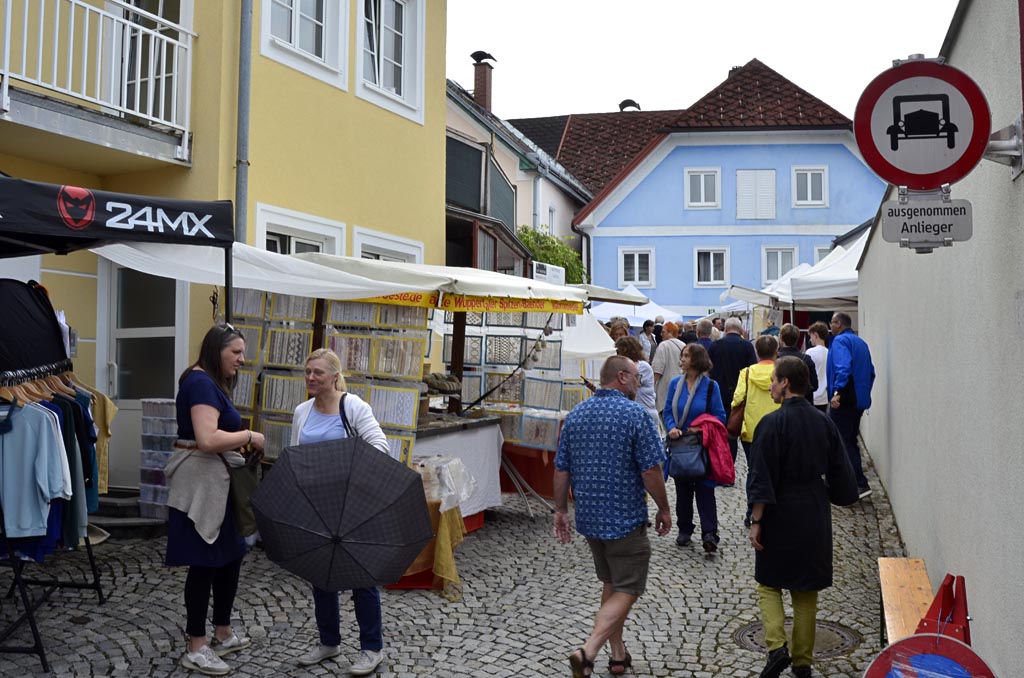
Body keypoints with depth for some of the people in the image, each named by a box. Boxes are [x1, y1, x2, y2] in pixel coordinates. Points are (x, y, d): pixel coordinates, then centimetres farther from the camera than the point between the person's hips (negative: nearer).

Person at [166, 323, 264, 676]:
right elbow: (207, 439, -28)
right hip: (201, 483, -11)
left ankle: (223, 634, 29)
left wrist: (241, 445, 8)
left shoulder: (212, 382, 16)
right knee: (204, 564, -1)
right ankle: (196, 647, 10)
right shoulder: (201, 382, -17)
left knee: (230, 556, 16)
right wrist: (249, 436, -17)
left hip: (215, 481, 11)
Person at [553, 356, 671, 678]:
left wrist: (561, 511, 14)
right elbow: (650, 471, -15)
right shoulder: (634, 415, -14)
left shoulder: (575, 415, 4)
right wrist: (663, 509, -3)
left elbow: (561, 469, 6)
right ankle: (588, 652, -14)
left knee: (610, 584, 21)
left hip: (589, 516, 7)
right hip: (625, 517, -6)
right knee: (626, 590, 1)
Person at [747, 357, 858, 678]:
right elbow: (841, 474, 7)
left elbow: (761, 479, -16)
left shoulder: (772, 423, -14)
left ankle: (777, 646, -6)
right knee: (806, 592, 13)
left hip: (780, 517, -5)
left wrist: (756, 521, -12)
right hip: (815, 518, 5)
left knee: (768, 585, 11)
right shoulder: (824, 423, 2)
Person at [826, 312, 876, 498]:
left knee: (843, 442, -7)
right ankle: (854, 481, 22)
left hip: (843, 400, -9)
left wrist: (837, 392, -33)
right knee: (850, 441, 17)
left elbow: (843, 368, -26)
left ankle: (861, 484, -12)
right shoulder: (860, 342, 17)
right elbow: (870, 372, 21)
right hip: (860, 399, 9)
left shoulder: (840, 341, -11)